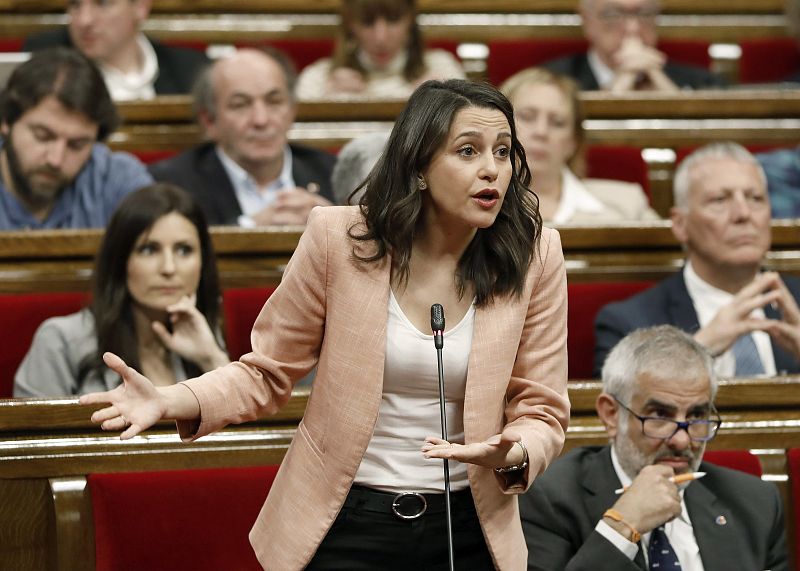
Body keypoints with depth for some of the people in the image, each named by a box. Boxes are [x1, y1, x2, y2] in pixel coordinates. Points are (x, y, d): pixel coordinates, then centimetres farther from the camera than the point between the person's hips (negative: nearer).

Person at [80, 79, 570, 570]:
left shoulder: (534, 257, -8)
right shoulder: (339, 239, -11)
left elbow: (541, 413, -3)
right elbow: (267, 375, -2)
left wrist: (510, 456, -25)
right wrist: (172, 402, -19)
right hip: (345, 527, -1)